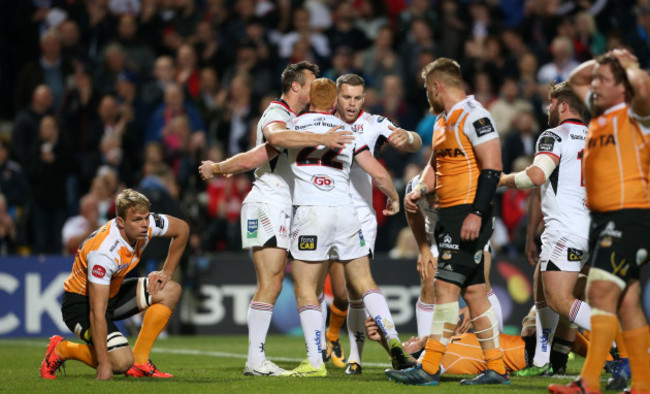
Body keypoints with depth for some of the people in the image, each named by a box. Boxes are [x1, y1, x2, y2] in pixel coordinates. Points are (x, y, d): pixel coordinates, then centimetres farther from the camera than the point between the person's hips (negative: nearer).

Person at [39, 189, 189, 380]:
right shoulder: (103, 253, -36)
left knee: (171, 290, -6)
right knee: (121, 362, -23)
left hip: (113, 292, 8)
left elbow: (182, 228, 8)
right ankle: (61, 349, 2)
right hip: (81, 303, -8)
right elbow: (97, 313, -35)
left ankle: (139, 361, -2)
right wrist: (104, 364, -36)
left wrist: (166, 272, 2)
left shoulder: (147, 224, -16)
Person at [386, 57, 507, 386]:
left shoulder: (473, 116, -12)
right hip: (450, 215, 10)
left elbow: (492, 168, -18)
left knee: (445, 286, -12)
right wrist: (420, 190, 7)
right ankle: (496, 369, 13)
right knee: (473, 291, 9)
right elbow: (436, 162, 27)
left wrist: (476, 214, -23)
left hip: (469, 215, -10)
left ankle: (429, 369, -13)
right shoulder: (442, 121, 17)